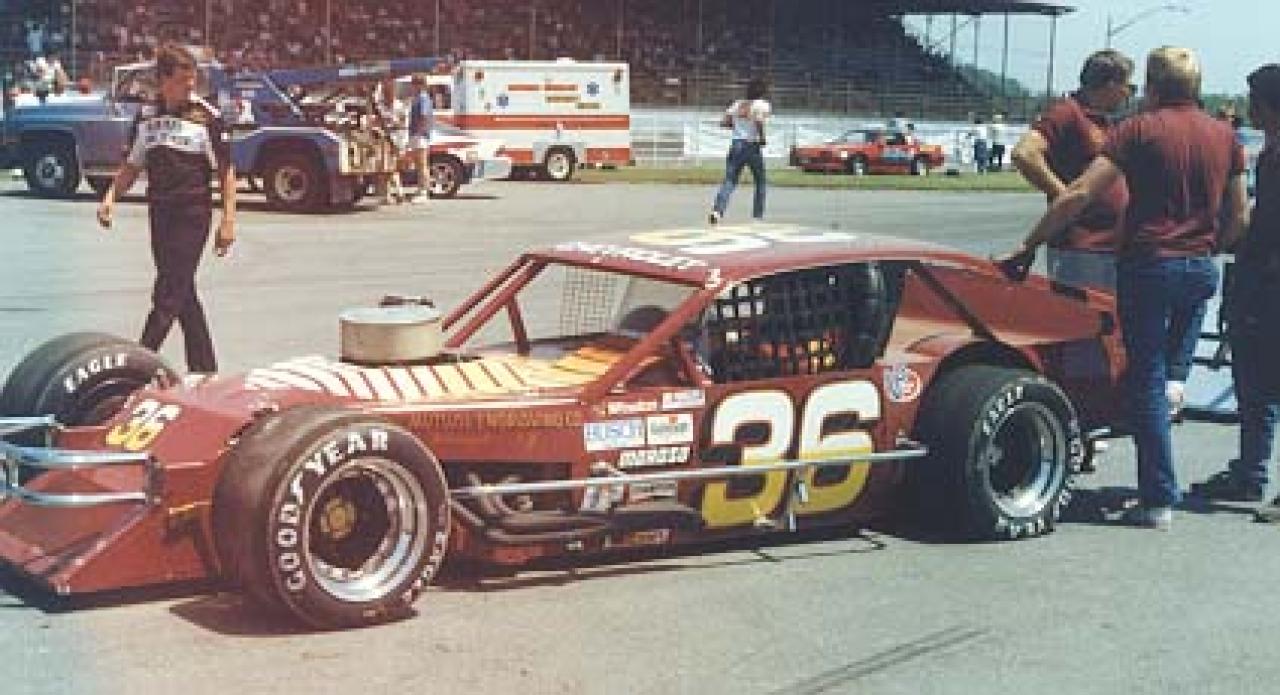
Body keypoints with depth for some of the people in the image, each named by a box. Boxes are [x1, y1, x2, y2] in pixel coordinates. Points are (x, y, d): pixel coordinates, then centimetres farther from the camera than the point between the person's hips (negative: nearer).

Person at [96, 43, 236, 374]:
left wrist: (228, 220, -9)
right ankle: (205, 369, 18)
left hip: (193, 213, -5)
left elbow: (226, 171, -3)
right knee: (184, 295, 10)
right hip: (159, 211, 6)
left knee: (168, 296, -9)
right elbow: (133, 166, 16)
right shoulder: (146, 116, 8)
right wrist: (111, 196, 0)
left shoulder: (207, 116, -6)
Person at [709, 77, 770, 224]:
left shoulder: (737, 104, 12)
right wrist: (762, 136, -9)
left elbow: (723, 122, 10)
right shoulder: (762, 104, -3)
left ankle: (717, 210, -25)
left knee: (729, 182, -3)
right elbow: (759, 120, -22)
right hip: (753, 146, -4)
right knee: (760, 183, 15)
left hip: (736, 145, 4)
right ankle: (757, 216, 16)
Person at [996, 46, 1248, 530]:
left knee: (1147, 380, 1)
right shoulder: (1224, 136, 8)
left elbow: (1080, 195, -14)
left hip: (1148, 264, -5)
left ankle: (1159, 500, 0)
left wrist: (1030, 245, -9)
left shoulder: (1139, 130, -8)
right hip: (1201, 268, 5)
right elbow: (1238, 214, 14)